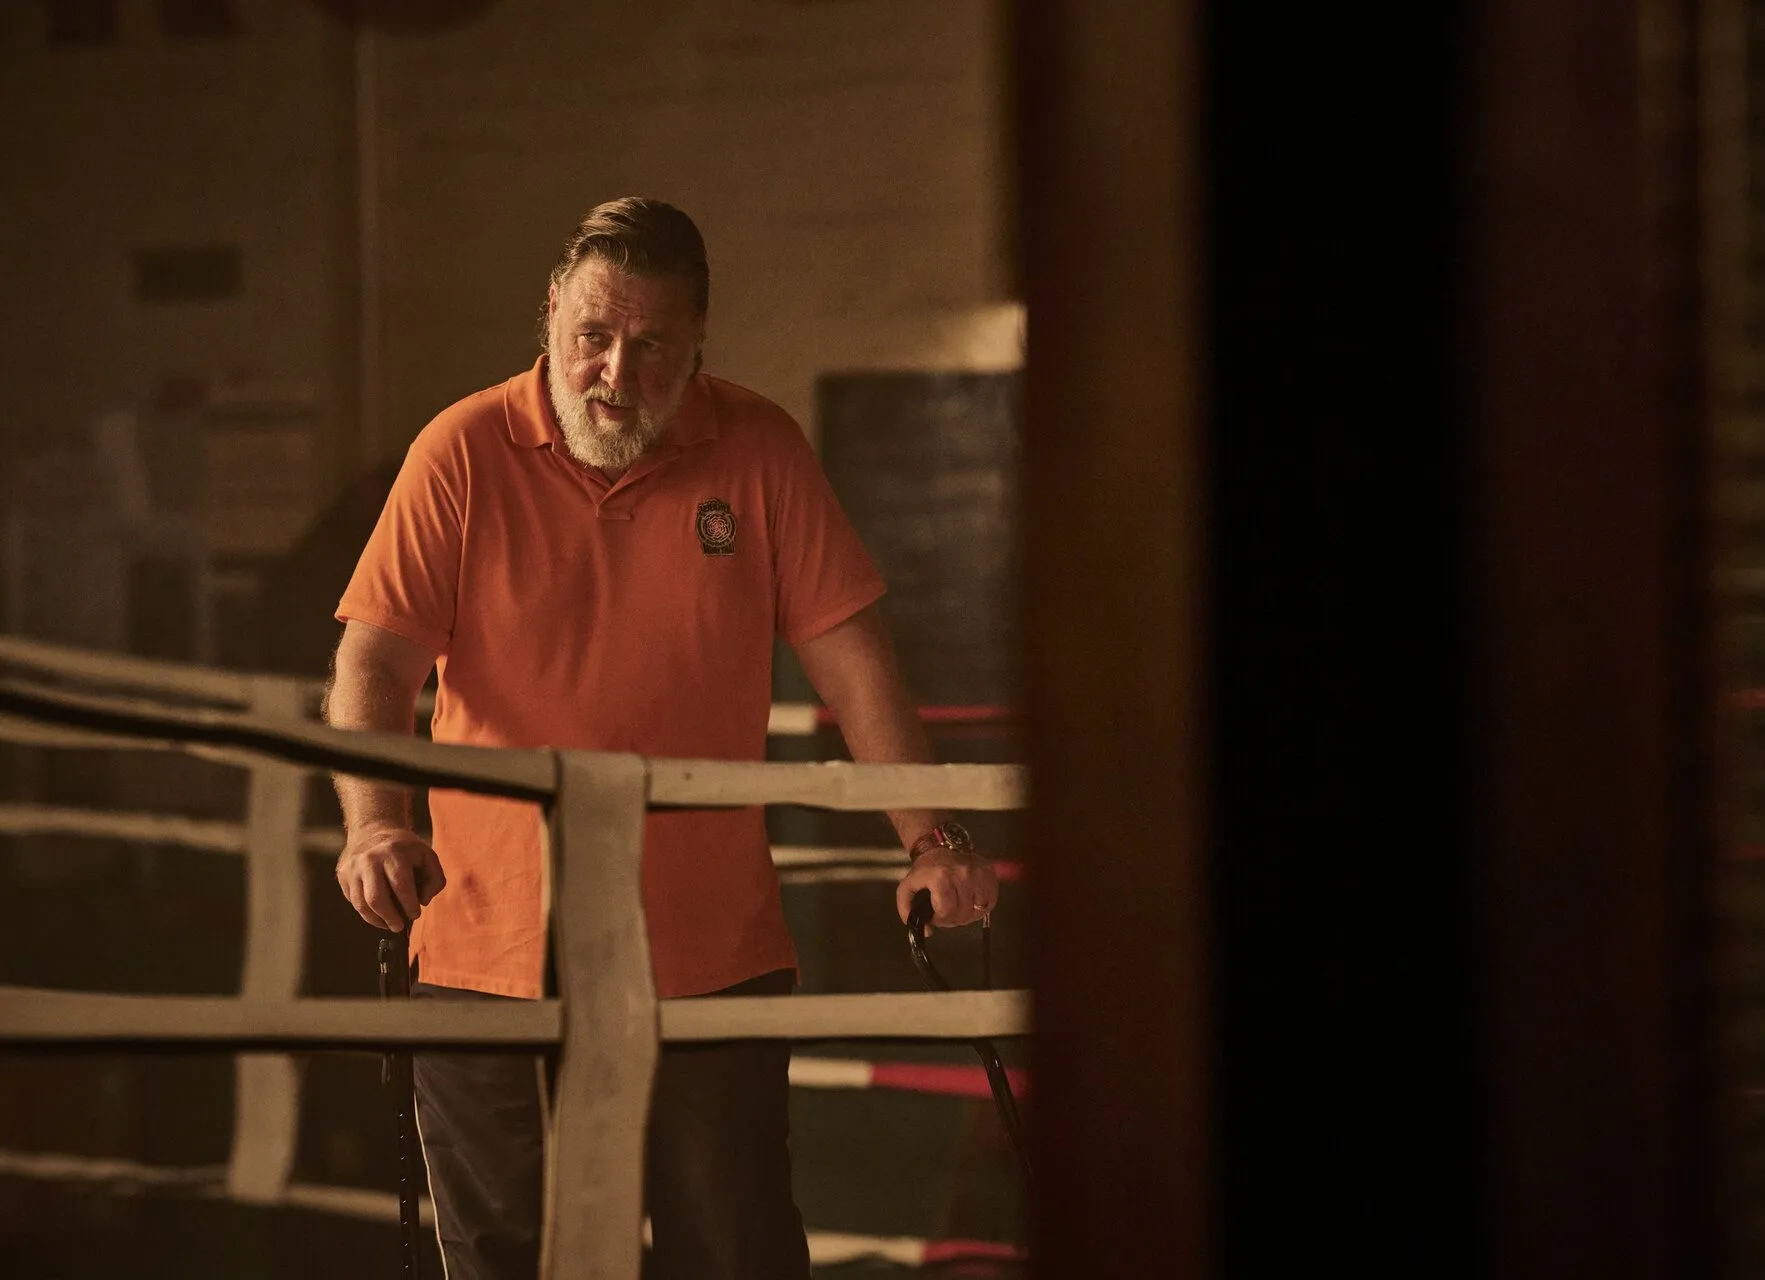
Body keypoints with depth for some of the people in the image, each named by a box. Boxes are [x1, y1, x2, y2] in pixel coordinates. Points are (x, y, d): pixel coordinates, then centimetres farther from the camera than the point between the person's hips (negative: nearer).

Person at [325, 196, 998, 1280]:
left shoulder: (760, 451, 1)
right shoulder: (464, 455, -2)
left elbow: (853, 659, 2)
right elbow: (375, 663, -6)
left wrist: (929, 837, -8)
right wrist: (376, 824, -24)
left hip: (715, 958, 0)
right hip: (496, 958, 0)